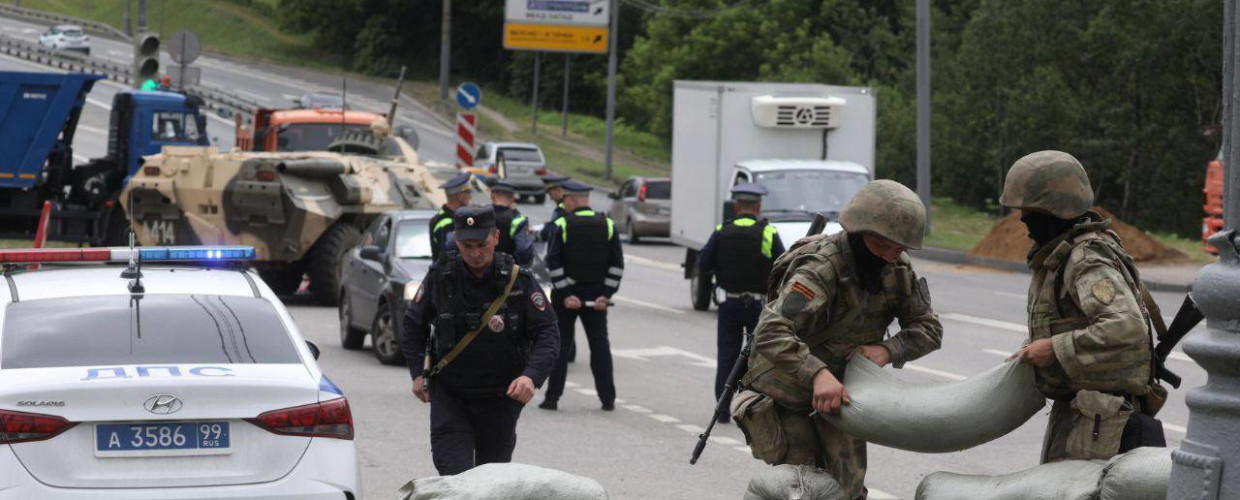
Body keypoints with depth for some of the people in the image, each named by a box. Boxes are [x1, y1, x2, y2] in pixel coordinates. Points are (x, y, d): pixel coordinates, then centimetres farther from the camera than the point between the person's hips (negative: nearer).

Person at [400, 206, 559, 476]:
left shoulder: (519, 281, -9)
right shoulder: (440, 277, -4)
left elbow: (548, 332, -9)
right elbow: (414, 324, 11)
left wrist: (532, 375, -25)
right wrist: (418, 372, 1)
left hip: (501, 397, 0)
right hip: (449, 395, 0)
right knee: (453, 476, -14)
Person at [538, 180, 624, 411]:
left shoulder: (562, 226, -8)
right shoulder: (608, 225, 1)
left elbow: (553, 263, -13)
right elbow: (617, 264, -2)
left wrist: (565, 294, -11)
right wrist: (606, 295, -4)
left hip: (565, 295, -2)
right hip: (596, 295, 2)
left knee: (559, 344, 6)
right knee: (600, 345, 9)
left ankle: (552, 397, 5)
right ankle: (608, 398, 7)